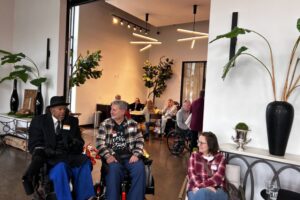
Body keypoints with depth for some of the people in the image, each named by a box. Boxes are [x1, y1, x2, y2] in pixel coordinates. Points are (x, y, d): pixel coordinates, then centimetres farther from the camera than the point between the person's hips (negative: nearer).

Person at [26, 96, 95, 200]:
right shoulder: (39, 121, 5)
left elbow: (80, 142, 11)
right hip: (49, 157, -2)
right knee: (60, 168, -36)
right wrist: (42, 152, -21)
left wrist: (76, 144, -13)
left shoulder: (72, 121, 11)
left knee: (84, 164, -29)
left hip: (69, 155, 3)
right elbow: (34, 144, 0)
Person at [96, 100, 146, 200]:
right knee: (113, 169, -33)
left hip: (129, 156, 1)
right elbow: (100, 142, -1)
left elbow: (140, 140, 6)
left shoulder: (133, 124, 9)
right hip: (113, 156, -1)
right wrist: (107, 156, -17)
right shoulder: (105, 124, 6)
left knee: (139, 168, -26)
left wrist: (136, 154, -10)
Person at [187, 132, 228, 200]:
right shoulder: (194, 155, 12)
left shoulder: (220, 157, 8)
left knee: (202, 193, -36)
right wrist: (203, 187, -18)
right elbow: (191, 174, -1)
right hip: (196, 189, 1)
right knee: (200, 194, -36)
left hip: (216, 191, -1)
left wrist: (200, 186, -18)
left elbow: (218, 177, -6)